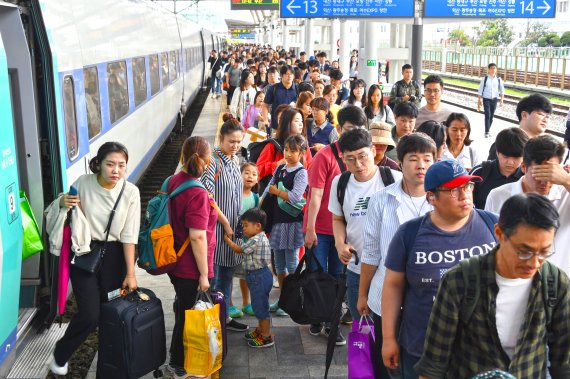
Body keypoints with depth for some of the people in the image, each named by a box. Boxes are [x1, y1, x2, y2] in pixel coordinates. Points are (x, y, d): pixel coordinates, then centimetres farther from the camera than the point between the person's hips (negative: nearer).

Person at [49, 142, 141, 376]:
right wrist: (62, 203, -19)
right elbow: (54, 211, 4)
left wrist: (130, 273, -7)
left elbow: (129, 236, -7)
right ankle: (60, 353, 21)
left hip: (113, 255, 1)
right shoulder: (83, 183, -11)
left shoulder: (130, 192, -11)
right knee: (90, 315, -9)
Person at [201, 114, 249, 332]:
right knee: (212, 276, 0)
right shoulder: (213, 161, -15)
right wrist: (225, 223, -14)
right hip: (216, 229, -8)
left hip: (232, 228, 8)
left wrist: (235, 225, 14)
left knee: (227, 275, 16)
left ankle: (225, 317, 29)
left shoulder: (234, 160, 11)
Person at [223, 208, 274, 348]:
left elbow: (238, 249, -10)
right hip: (260, 275, 10)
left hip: (259, 276, -10)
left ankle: (266, 337, 7)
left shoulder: (256, 240, -21)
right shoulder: (260, 238, 9)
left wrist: (226, 238, 1)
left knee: (261, 306, -2)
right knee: (259, 305, 21)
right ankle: (260, 330, 35)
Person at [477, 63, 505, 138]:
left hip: (494, 99, 3)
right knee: (487, 115, -12)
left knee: (491, 116, 10)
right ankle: (487, 132, -8)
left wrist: (502, 99, -6)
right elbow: (480, 90, -1)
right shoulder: (484, 79, -5)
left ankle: (488, 130, 25)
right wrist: (479, 100, -3)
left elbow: (502, 90, 5)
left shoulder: (498, 79, 1)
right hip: (486, 99, -3)